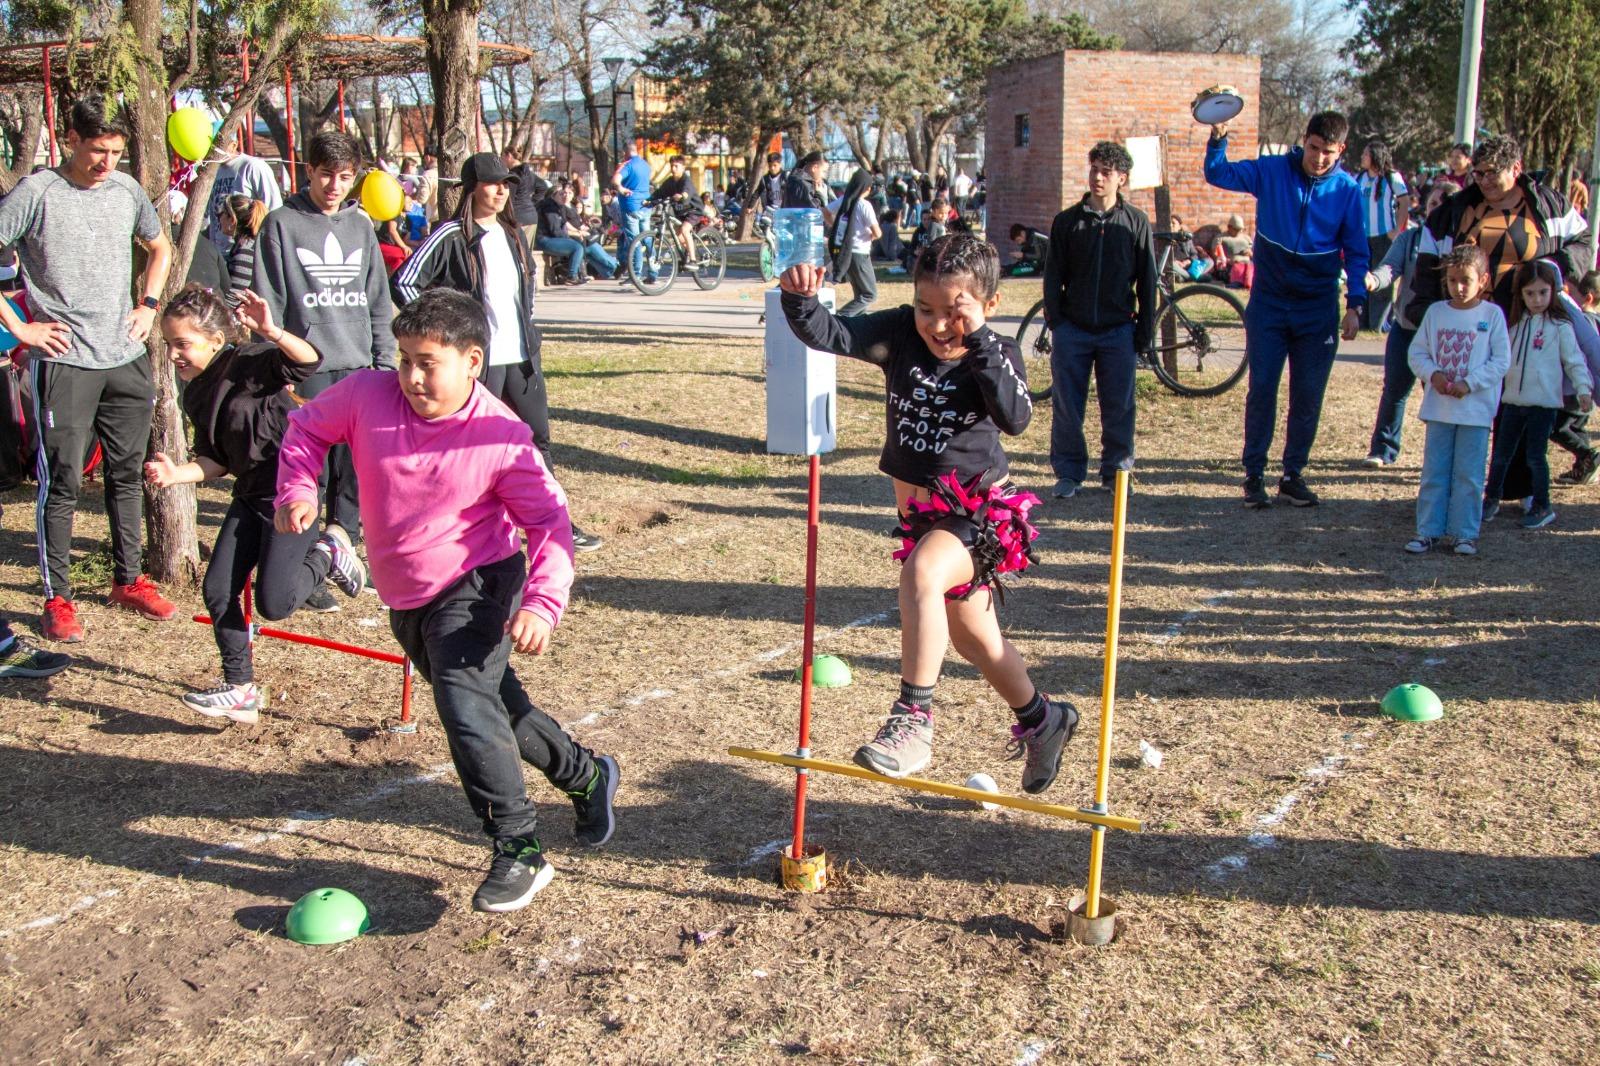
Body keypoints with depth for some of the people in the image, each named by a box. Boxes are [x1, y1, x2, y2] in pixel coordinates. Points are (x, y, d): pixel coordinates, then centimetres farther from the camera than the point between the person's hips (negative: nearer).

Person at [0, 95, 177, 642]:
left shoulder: (126, 190, 8)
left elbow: (161, 247, 25)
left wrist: (148, 304, 13)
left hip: (127, 360, 5)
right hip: (64, 362, -5)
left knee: (127, 473, 13)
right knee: (62, 482, -1)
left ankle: (128, 578, 26)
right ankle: (57, 599, 9)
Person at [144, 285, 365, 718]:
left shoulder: (250, 364, -15)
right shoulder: (196, 393, 8)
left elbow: (308, 362, -33)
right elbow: (216, 460, 11)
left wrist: (271, 333, -50)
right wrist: (176, 473, -7)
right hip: (250, 495, 8)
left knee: (273, 602, -13)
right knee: (217, 589, 3)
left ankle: (327, 552, 16)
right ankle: (240, 690, 16)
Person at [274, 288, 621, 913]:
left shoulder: (502, 438, -20)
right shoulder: (366, 397, -10)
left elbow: (549, 523, -15)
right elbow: (307, 428, 9)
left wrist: (542, 603, -28)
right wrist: (297, 490, -9)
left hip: (475, 585, -6)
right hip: (405, 595, 6)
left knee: (466, 703, -24)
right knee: (495, 703, 17)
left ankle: (520, 853, -14)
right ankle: (585, 775, 40)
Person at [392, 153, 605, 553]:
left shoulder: (513, 234, 11)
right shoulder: (452, 237, -10)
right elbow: (404, 284, -13)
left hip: (522, 355, 6)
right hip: (479, 359, -6)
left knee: (538, 438, 10)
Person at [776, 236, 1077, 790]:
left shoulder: (997, 353, -13)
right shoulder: (900, 334, -7)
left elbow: (1015, 417, -31)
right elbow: (829, 334, -18)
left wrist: (977, 340, -33)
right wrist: (799, 299, -38)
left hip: (981, 508, -6)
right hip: (921, 510, 6)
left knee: (921, 574, -38)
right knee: (974, 639, 22)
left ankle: (913, 720, -31)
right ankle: (1042, 719, 48)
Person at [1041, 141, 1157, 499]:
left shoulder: (1137, 222, 4)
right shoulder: (1067, 221, 5)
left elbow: (1147, 281, 5)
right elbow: (1053, 275, 7)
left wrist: (1144, 331, 1)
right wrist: (1055, 321, -2)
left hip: (1119, 331, 0)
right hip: (1072, 329, 1)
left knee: (1119, 407, 4)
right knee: (1067, 406, 2)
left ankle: (1116, 470, 17)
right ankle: (1069, 472, 12)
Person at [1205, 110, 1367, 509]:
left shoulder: (1347, 190, -2)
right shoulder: (1272, 171, -3)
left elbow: (1356, 251, 3)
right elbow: (1218, 174, -4)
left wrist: (1355, 305, -5)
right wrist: (1218, 136, -23)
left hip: (1318, 310, 1)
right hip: (1269, 303, -1)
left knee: (1308, 396, 5)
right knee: (1262, 390, -1)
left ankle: (1293, 475, 16)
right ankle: (1254, 475, 7)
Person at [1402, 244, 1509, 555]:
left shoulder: (1492, 314, -3)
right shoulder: (1436, 312, 5)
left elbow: (1501, 361, -5)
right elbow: (1416, 352, 7)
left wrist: (1469, 383, -15)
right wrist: (1432, 374, -10)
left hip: (1476, 409, -3)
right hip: (1438, 407, 3)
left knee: (1468, 476, 2)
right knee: (1433, 472, 6)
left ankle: (1465, 533, 10)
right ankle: (1428, 530, 12)